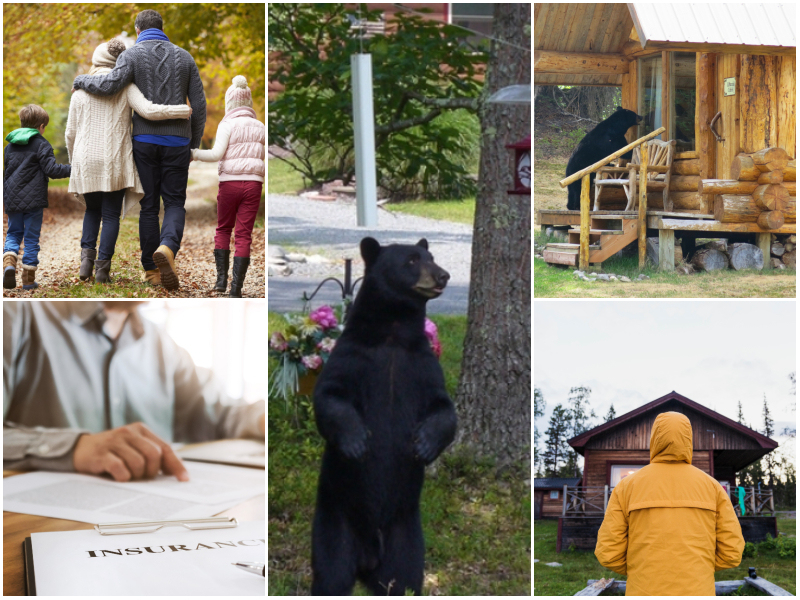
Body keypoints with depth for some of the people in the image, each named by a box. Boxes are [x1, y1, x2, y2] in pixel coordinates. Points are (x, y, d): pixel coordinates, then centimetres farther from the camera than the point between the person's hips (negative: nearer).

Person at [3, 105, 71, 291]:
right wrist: (71, 169, -2)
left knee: (13, 233, 14)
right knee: (31, 237, 3)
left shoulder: (10, 146, 12)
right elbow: (51, 170, -14)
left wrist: (4, 196, 28)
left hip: (12, 199, 4)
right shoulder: (42, 145, -5)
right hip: (33, 199, -4)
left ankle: (8, 262, -14)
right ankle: (28, 278, 4)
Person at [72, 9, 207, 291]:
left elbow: (109, 85, -22)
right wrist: (193, 146, 14)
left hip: (145, 141, -1)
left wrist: (82, 81, 0)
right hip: (177, 142, 1)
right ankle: (166, 250, -25)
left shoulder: (132, 55, -3)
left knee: (149, 206, 11)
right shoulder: (184, 57, 6)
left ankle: (152, 270, 11)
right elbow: (199, 106, 4)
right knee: (174, 205, 5)